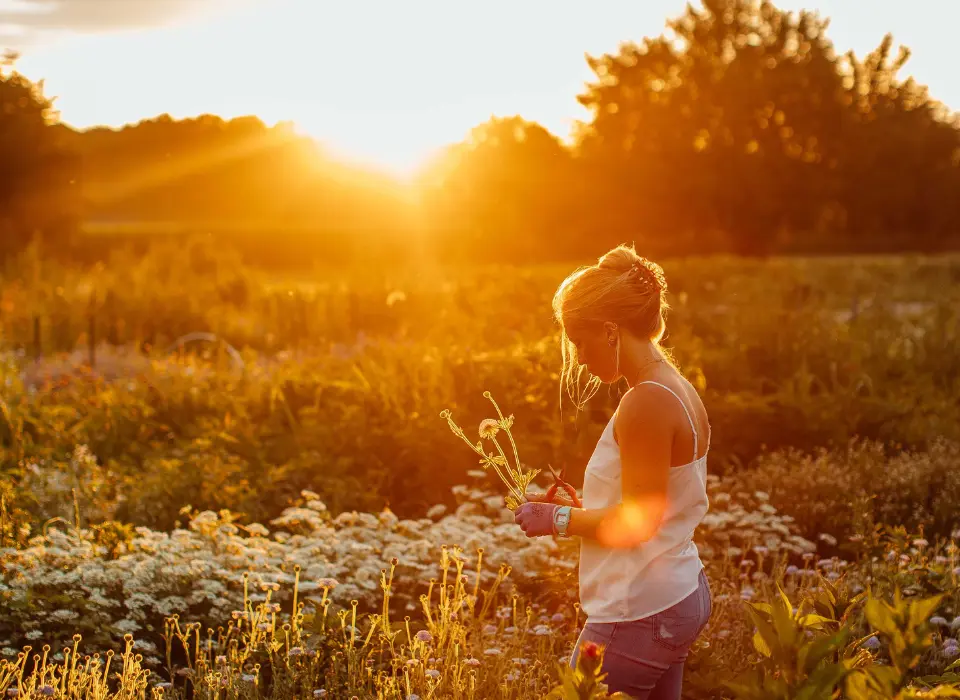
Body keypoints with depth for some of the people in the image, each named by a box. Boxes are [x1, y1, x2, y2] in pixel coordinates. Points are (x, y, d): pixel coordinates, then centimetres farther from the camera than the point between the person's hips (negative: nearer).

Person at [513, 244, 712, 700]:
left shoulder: (646, 403, -19)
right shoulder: (680, 392, 10)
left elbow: (637, 522, -21)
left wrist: (561, 520, -9)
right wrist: (584, 511, 11)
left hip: (639, 614, -10)